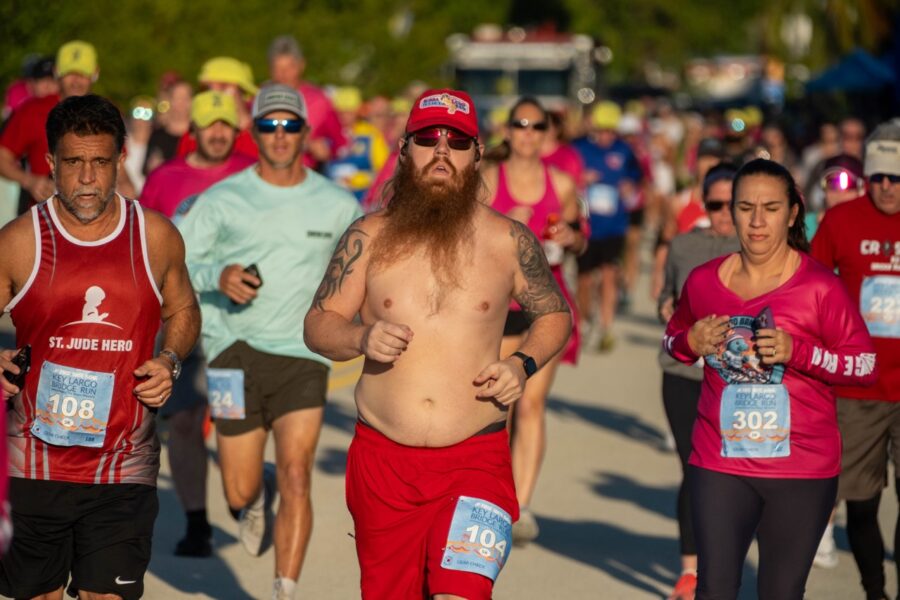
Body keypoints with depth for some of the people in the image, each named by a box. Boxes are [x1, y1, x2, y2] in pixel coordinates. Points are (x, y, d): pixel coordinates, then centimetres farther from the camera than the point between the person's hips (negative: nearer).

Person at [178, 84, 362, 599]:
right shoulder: (222, 200, 0)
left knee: (296, 476, -15)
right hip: (236, 349, 0)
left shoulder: (338, 205, 5)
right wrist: (217, 277, -19)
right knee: (239, 492, 5)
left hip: (303, 354, 0)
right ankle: (257, 498, 43)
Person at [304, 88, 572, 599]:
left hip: (475, 460, -2)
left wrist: (525, 365, -4)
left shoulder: (509, 241, 1)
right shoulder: (370, 237, 3)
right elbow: (318, 325, 6)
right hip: (382, 457, 2)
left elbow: (555, 314, 15)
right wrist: (360, 338, -15)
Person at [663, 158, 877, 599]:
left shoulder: (819, 287, -9)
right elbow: (673, 340, 20)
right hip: (720, 465, 2)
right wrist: (692, 343, -4)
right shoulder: (703, 281, 2)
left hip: (802, 470, -2)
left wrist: (797, 352, -19)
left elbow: (866, 365, -6)